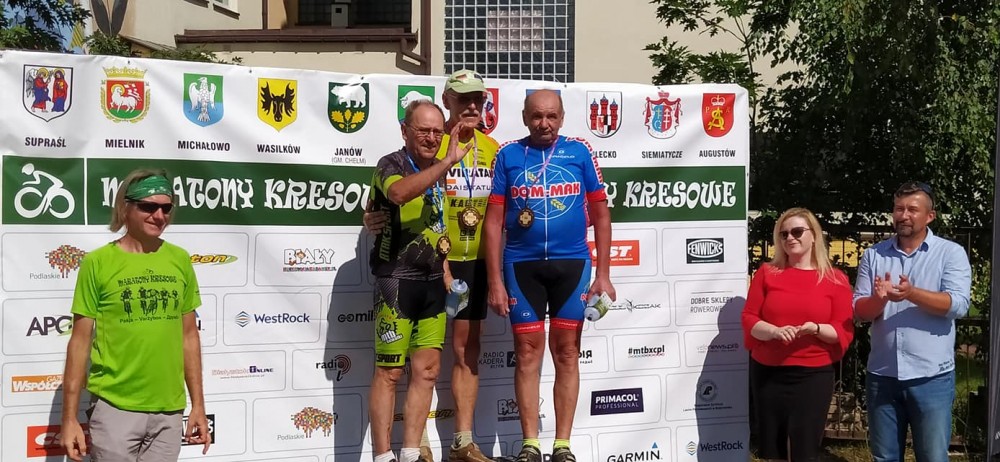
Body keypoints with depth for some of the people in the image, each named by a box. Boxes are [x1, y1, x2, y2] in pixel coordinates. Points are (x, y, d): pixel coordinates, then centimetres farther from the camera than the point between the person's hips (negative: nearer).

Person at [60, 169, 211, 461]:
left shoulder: (180, 260, 5)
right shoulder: (98, 262, -5)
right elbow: (80, 341, -3)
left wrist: (198, 404, 8)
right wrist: (70, 417, -6)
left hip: (169, 410, 3)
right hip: (114, 407, -3)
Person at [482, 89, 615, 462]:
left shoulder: (579, 152, 2)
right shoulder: (508, 155, 2)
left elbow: (600, 214, 5)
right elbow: (493, 221, 2)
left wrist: (603, 274, 1)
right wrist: (495, 281, -3)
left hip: (572, 263, 0)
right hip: (522, 265, 0)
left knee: (567, 353, 5)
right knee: (528, 352, 4)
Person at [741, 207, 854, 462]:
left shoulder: (835, 279, 2)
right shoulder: (767, 273, 6)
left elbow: (844, 331, 0)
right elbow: (748, 318, 2)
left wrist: (816, 329, -20)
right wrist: (774, 331, -17)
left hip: (813, 375, -2)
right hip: (767, 373, 2)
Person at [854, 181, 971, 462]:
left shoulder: (951, 253, -1)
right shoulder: (874, 255, 7)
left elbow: (958, 305, -14)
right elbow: (859, 310, 3)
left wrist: (912, 293, -29)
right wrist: (878, 299, -19)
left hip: (931, 377, -3)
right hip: (881, 375, 3)